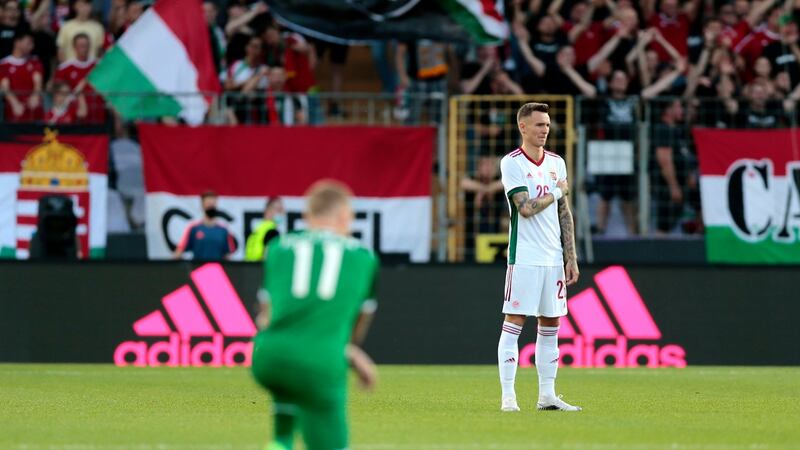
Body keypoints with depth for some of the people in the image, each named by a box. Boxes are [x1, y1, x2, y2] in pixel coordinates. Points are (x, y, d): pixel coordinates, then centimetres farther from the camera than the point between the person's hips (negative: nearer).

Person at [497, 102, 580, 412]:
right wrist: (557, 192, -3)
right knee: (513, 324, -6)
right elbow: (526, 208, -17)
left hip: (554, 259, 6)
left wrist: (571, 258, 11)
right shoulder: (511, 163, -6)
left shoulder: (556, 163, 13)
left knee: (550, 326, 7)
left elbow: (564, 214, 15)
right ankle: (508, 396, -6)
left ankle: (547, 395, 12)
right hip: (524, 257, -6)